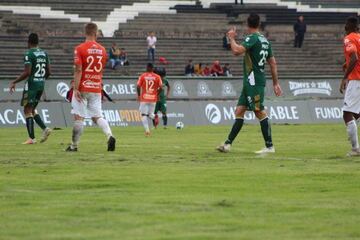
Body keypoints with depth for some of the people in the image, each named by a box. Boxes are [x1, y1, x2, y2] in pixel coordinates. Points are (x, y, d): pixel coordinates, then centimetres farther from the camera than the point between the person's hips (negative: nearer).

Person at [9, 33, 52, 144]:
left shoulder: (29, 54, -13)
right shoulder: (44, 54, 9)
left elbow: (27, 72, -20)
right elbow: (48, 72, 11)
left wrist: (14, 82, -12)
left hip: (31, 85, -7)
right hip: (41, 85, 7)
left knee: (28, 110, 0)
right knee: (32, 109, 19)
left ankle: (31, 138, -4)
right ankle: (45, 129, 2)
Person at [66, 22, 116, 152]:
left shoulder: (80, 49, -9)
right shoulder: (102, 50, 7)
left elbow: (78, 70, -15)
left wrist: (75, 88, -16)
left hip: (83, 88, -4)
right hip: (96, 89, 4)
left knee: (79, 117, 0)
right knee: (97, 116, 8)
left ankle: (74, 145, 5)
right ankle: (109, 135, -16)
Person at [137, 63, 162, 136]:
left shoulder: (142, 76, -1)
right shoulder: (157, 77, 1)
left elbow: (138, 86, -6)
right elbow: (160, 87, -4)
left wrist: (138, 95, 9)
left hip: (144, 98, -2)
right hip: (153, 98, 2)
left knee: (143, 115, 3)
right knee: (150, 114, 16)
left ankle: (147, 130, -14)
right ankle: (154, 116, -19)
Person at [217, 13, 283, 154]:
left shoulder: (252, 38, -12)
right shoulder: (264, 40, 15)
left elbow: (237, 51, -26)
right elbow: (273, 63, 18)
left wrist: (232, 38, -8)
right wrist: (275, 83, 22)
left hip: (254, 82, -9)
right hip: (250, 83, 9)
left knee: (260, 112, -8)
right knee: (239, 111, 8)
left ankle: (269, 146, -7)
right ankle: (228, 144, 8)